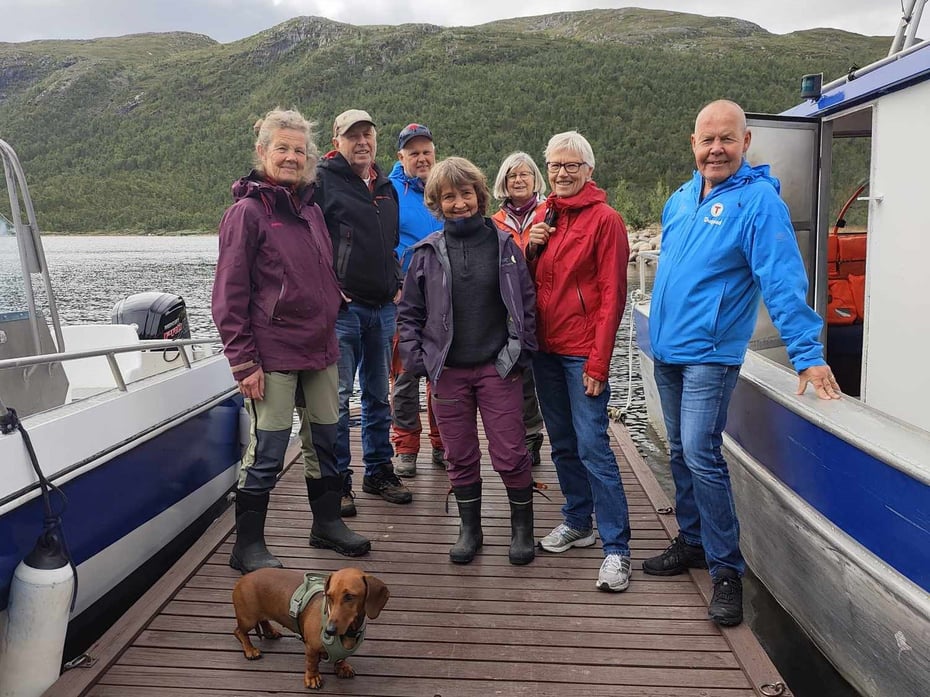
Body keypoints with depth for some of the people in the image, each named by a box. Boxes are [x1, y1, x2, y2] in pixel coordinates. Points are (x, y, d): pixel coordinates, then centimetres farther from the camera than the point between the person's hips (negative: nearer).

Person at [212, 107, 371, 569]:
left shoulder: (310, 209, 13)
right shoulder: (247, 211, -7)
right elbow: (230, 294, -10)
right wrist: (243, 361, -14)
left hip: (319, 349, 7)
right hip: (273, 354, -7)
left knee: (324, 442, 15)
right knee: (267, 451, -1)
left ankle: (327, 522, 33)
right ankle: (247, 545, 15)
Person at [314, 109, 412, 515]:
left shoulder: (386, 187, 18)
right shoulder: (322, 180, -3)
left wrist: (397, 284, 15)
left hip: (383, 308, 7)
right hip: (342, 307, -6)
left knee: (379, 395, 14)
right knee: (337, 397, -2)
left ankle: (379, 471, 26)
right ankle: (337, 481, 9)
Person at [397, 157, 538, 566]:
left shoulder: (504, 245, 2)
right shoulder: (427, 252, 4)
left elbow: (526, 302, 5)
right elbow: (409, 312, 8)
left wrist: (522, 352, -2)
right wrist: (415, 360, -2)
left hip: (498, 368, -1)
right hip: (447, 371, 2)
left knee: (510, 455, 2)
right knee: (460, 457, 11)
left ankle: (522, 528, 24)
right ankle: (470, 529, 28)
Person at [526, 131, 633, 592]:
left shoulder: (605, 219, -6)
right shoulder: (544, 216, 14)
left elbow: (612, 294, -12)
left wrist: (598, 362, -16)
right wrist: (530, 248, -3)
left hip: (582, 352, -7)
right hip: (546, 347, 7)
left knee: (592, 446, -9)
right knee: (562, 443, 14)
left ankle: (616, 548, 0)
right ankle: (578, 522, 29)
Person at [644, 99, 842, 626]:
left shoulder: (758, 200, -11)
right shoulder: (680, 200, 11)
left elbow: (783, 280, -19)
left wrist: (808, 355, -24)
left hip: (710, 352, -7)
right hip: (667, 350, 7)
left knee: (701, 455, -12)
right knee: (681, 453, 15)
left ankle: (727, 569, 3)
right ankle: (693, 542, 31)